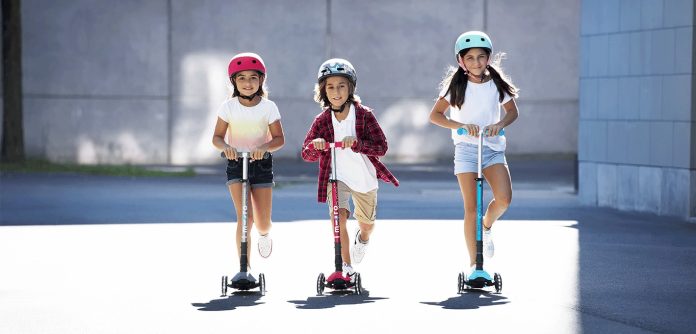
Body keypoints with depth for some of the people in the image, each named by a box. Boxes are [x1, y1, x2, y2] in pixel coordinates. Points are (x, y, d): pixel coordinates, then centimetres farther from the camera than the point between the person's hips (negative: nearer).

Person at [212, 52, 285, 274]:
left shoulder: (268, 107, -5)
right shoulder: (228, 107, -5)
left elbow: (279, 138, -6)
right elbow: (217, 137, -3)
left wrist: (264, 147, -27)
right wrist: (226, 147, -26)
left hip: (261, 163, 1)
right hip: (236, 162, -1)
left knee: (263, 221, 3)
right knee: (245, 217, -16)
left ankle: (264, 234, 43)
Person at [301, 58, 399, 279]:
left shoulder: (364, 115, -16)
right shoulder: (322, 120, -9)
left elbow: (381, 147, -21)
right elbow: (306, 154, -7)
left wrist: (356, 143, -37)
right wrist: (315, 146, -30)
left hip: (364, 178, 0)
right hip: (336, 177, 0)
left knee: (367, 224, 19)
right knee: (339, 216, -24)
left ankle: (362, 238, 57)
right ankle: (346, 265, -13)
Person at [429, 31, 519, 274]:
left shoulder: (497, 83, 1)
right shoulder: (456, 85, -4)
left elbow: (512, 111, 11)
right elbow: (435, 115, -5)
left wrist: (500, 124, -12)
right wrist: (461, 125, -20)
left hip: (493, 147, 2)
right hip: (466, 148, -2)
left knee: (504, 199, -17)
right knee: (471, 207, -6)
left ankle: (487, 227, 17)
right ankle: (473, 263, 0)